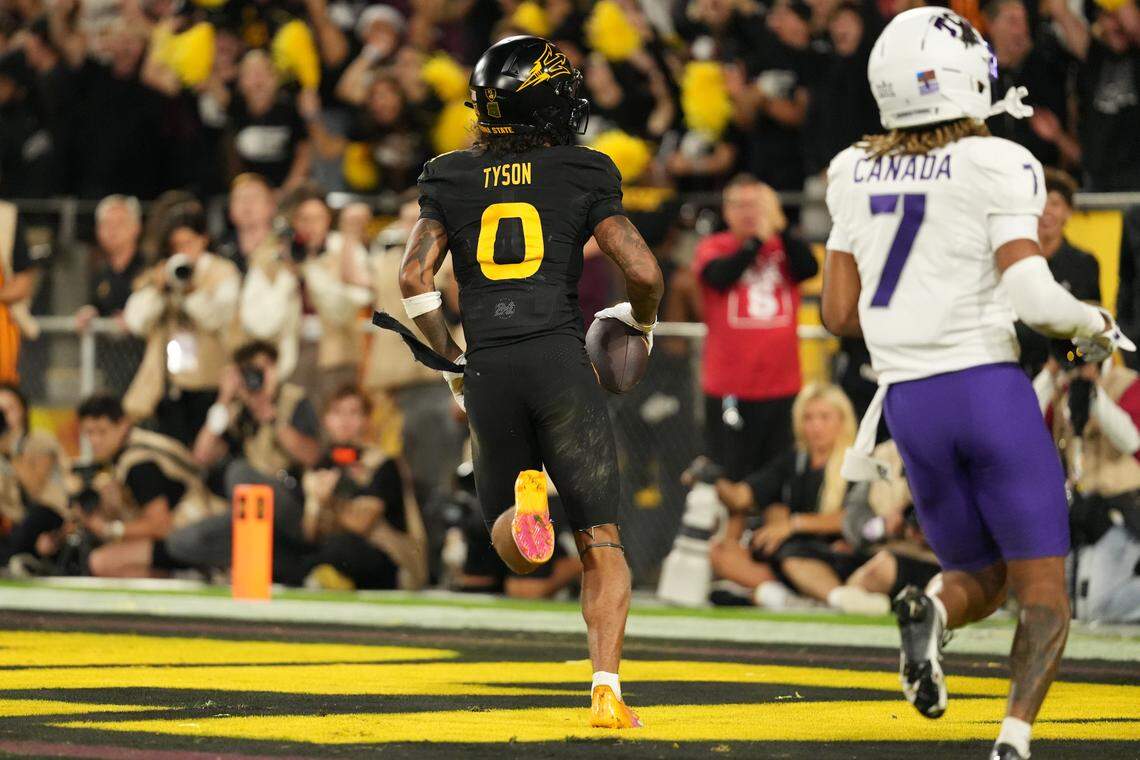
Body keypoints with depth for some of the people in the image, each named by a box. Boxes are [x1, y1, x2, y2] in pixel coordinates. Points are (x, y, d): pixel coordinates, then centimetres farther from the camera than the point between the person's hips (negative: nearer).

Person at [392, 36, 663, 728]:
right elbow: (643, 270, -2)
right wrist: (641, 322, 20)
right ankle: (607, 690, -10)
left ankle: (524, 496, -19)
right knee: (602, 544, 5)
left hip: (487, 371, 2)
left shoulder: (452, 179, 11)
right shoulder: (582, 174, 4)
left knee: (515, 548, 17)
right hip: (561, 360, -2)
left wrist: (451, 359, 15)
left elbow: (416, 277, 3)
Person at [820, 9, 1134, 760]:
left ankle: (930, 610, -16)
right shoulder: (996, 168, -8)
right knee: (1043, 592, 3)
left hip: (910, 399, 5)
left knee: (980, 578, 19)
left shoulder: (856, 173, 7)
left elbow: (840, 313, 10)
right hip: (989, 384, -5)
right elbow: (1030, 295, -16)